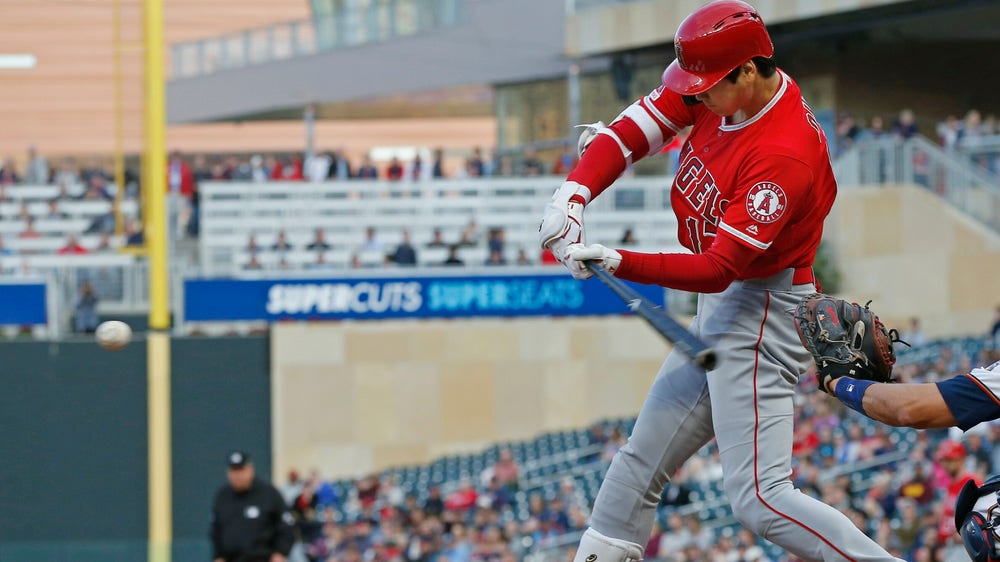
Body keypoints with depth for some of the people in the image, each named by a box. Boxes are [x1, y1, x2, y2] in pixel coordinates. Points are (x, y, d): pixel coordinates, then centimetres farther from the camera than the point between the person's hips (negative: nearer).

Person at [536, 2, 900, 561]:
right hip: (718, 310, 10)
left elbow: (718, 268, -28)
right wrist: (574, 193, -17)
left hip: (759, 318, -10)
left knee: (759, 498, -18)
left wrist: (618, 262, -35)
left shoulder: (784, 156, -28)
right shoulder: (725, 94, -2)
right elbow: (634, 129, -1)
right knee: (640, 465, 16)